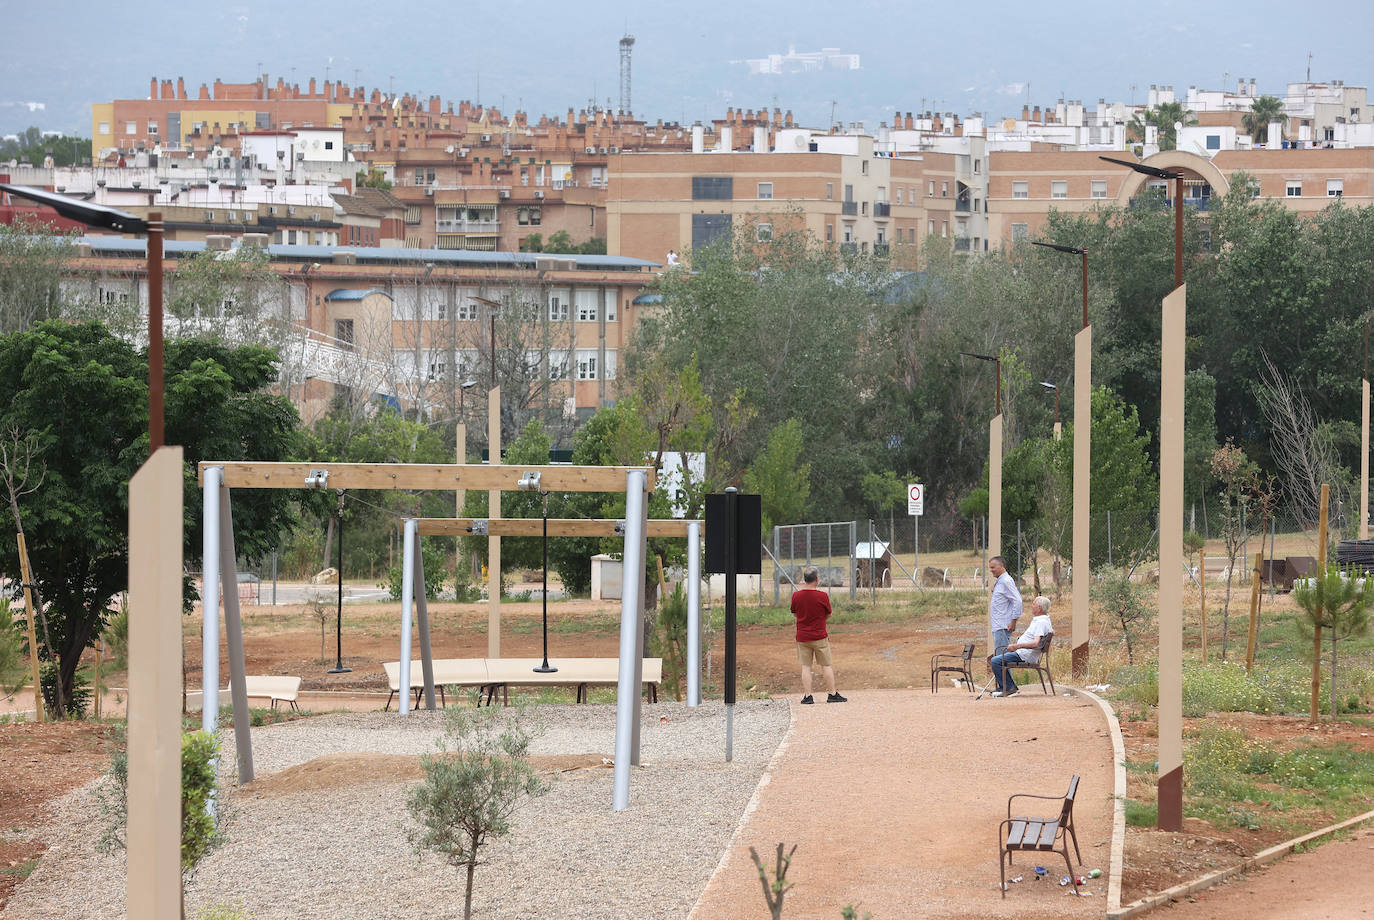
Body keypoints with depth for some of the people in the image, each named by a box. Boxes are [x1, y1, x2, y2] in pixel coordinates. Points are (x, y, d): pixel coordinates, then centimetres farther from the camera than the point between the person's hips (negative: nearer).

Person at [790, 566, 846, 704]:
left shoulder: (796, 595, -5)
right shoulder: (823, 596, -13)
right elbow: (828, 615, -2)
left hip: (802, 637, 2)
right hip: (820, 636, -2)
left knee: (806, 666, 7)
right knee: (827, 665, 9)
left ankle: (807, 696, 4)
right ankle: (832, 694, 12)